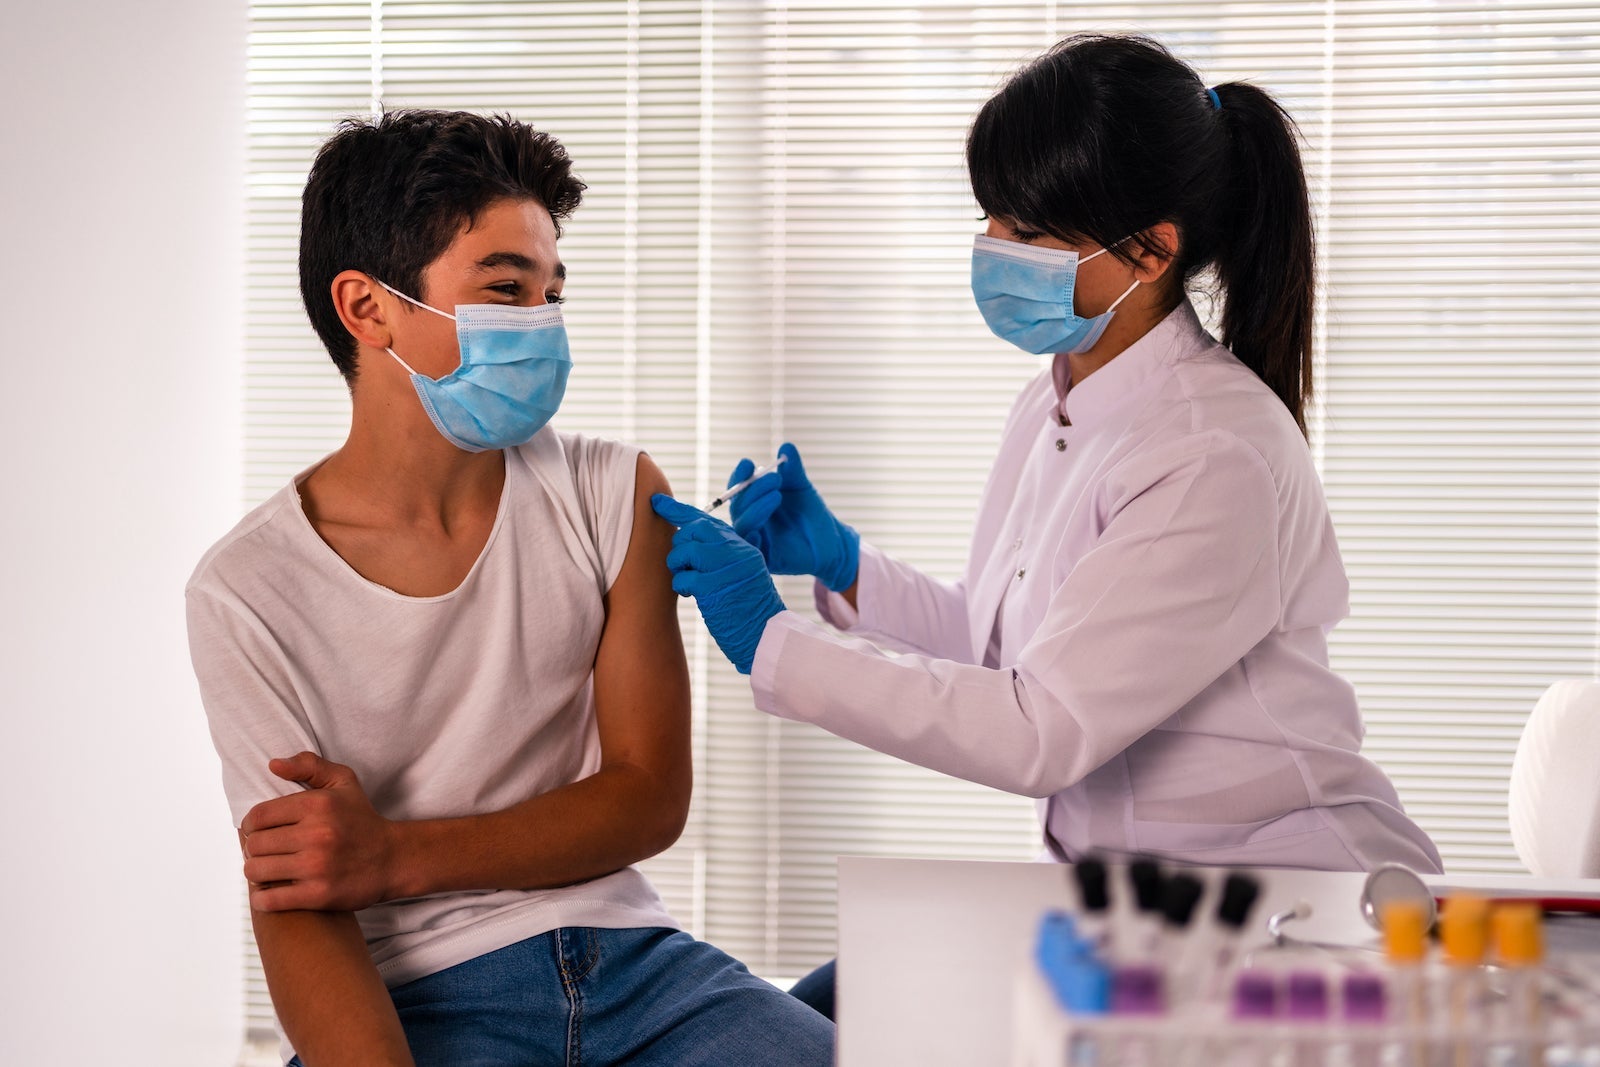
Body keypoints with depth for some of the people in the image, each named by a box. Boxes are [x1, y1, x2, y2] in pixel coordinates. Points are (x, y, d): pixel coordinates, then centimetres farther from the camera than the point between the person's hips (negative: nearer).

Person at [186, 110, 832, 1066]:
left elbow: (650, 798, 4)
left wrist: (397, 856, -10)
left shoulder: (612, 495, 6)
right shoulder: (251, 592, -5)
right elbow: (297, 912, -10)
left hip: (629, 955, 4)